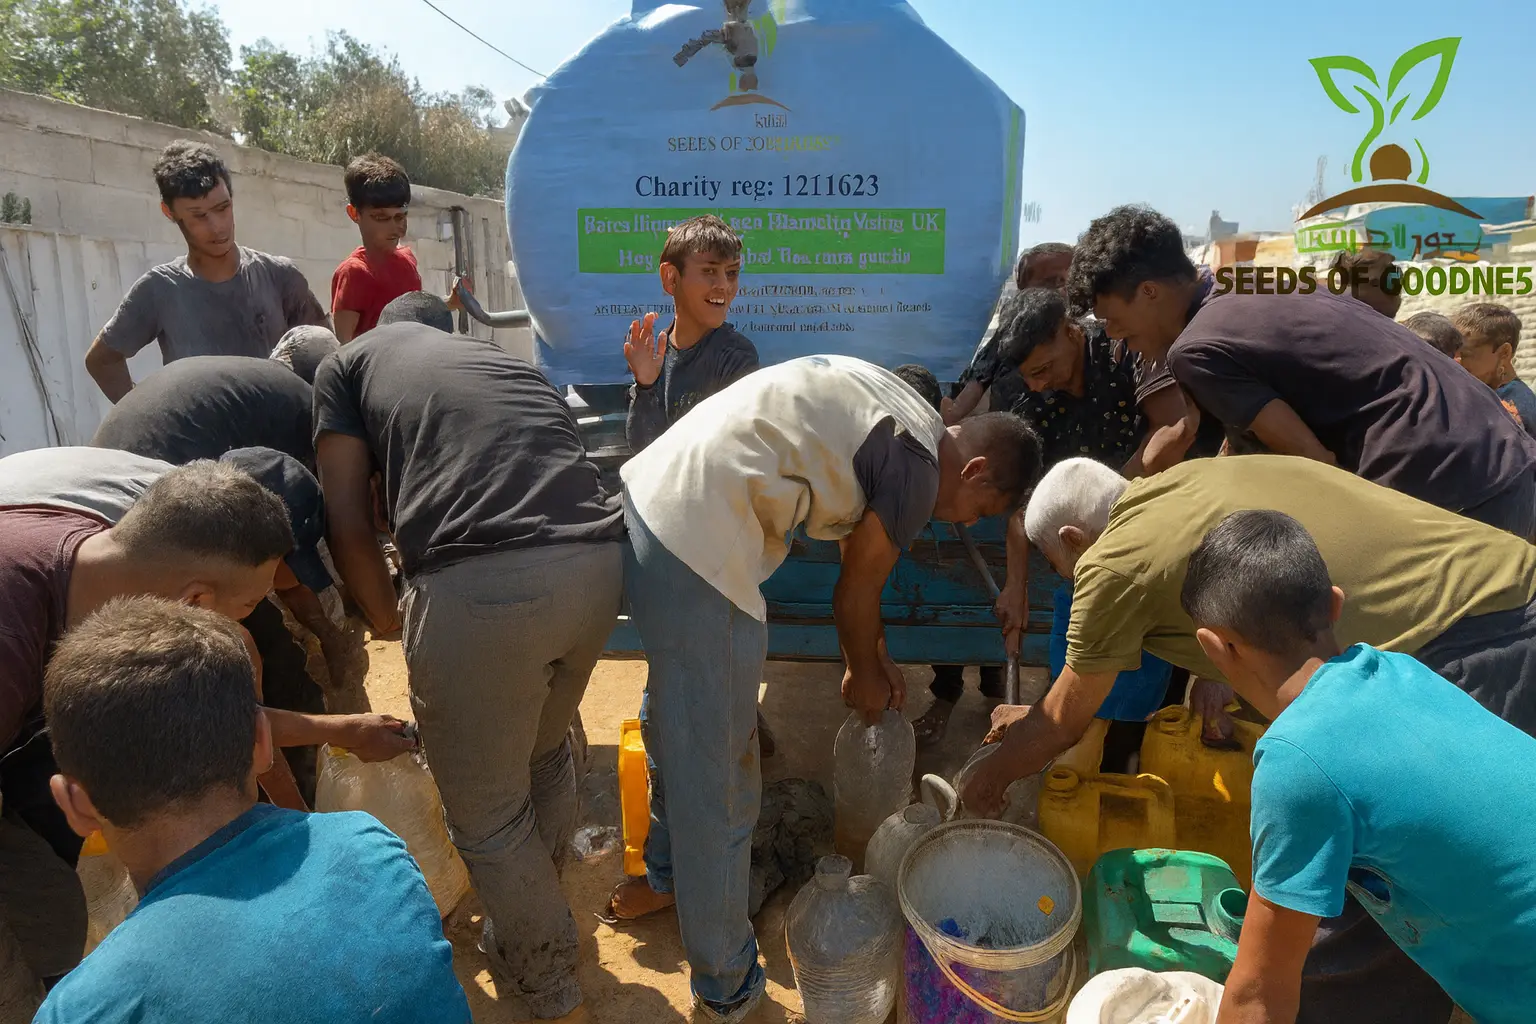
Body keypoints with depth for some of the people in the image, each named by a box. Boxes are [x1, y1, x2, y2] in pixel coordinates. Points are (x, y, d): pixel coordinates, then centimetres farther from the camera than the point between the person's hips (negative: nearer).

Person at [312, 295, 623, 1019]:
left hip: (481, 583, -6)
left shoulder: (349, 363, 22)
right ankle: (542, 916, 54)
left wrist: (385, 617, 30)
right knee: (545, 756, 31)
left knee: (486, 808, 19)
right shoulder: (505, 360, 34)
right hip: (596, 563, 6)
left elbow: (347, 518, 12)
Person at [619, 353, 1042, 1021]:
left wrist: (876, 659, 32)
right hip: (697, 546, -11)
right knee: (717, 781, 5)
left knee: (679, 724, 30)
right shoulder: (921, 467, -9)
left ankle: (667, 871, 53)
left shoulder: (894, 423, 19)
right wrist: (865, 676, 20)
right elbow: (855, 593, 2)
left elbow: (855, 563, 28)